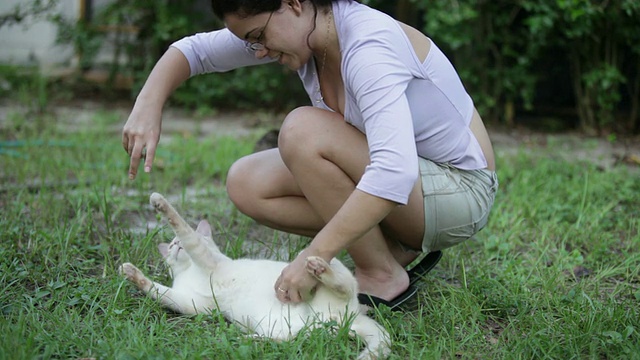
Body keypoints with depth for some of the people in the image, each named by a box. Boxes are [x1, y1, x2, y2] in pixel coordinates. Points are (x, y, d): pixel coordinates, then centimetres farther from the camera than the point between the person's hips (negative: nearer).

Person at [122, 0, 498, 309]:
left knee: (303, 130, -28)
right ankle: (393, 246, 1)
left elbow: (395, 172, -41)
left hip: (458, 191, -8)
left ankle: (382, 277, -13)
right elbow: (194, 50, 3)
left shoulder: (369, 46, -28)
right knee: (247, 184, -5)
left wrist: (314, 256, -38)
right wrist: (147, 107, -15)